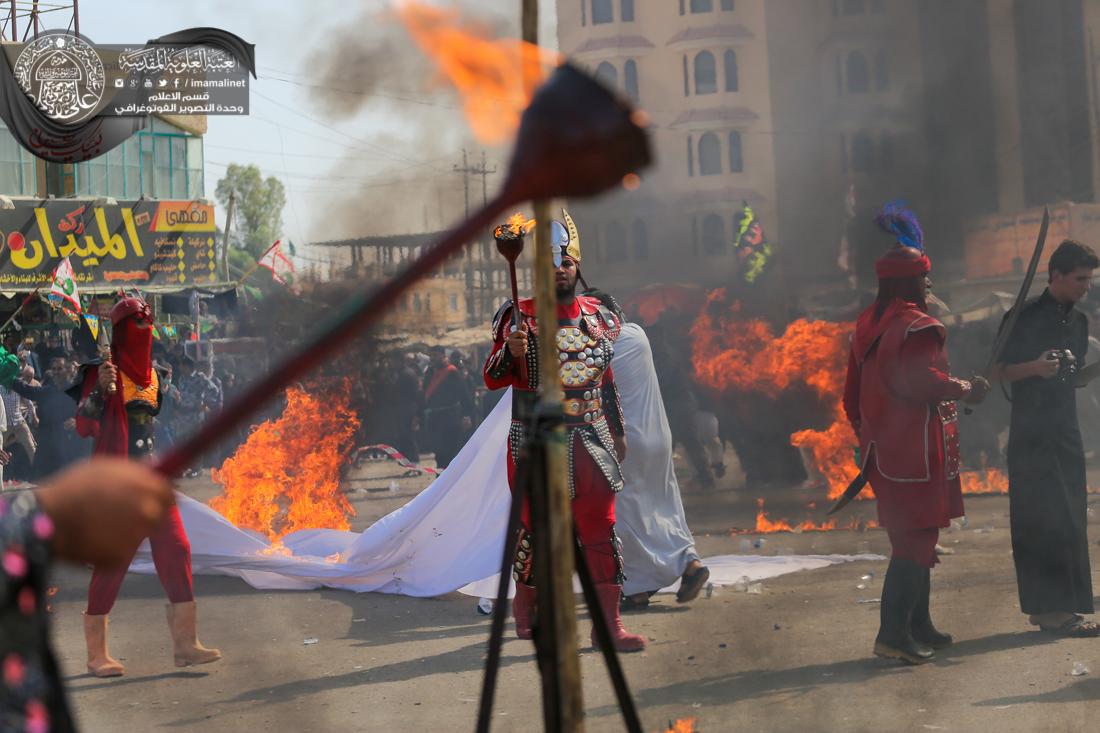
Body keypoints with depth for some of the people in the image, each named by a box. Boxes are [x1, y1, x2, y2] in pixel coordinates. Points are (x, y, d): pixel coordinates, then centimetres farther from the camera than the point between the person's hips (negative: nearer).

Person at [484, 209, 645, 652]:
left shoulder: (599, 317, 11)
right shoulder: (521, 316, -1)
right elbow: (493, 379, -6)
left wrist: (618, 431, 19)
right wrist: (511, 353, -26)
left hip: (590, 441, 3)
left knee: (600, 528, -3)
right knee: (536, 527, 6)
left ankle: (608, 623, -3)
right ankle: (525, 606, 28)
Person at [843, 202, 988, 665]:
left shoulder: (867, 325, 12)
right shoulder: (918, 327, -15)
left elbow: (853, 395, 17)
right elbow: (924, 382, -26)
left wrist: (869, 438, 25)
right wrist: (966, 391, -11)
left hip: (884, 452, 9)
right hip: (918, 456, -9)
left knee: (912, 539, 18)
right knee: (915, 542, -6)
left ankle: (918, 627, 25)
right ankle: (894, 633, -10)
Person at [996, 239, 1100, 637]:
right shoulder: (1026, 317, -7)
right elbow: (1001, 372, -7)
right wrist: (1035, 367, -23)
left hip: (1066, 432, 8)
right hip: (1031, 435, -8)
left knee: (1067, 522, 6)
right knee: (1043, 521, -10)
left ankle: (1049, 608, 11)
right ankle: (1055, 609, -12)